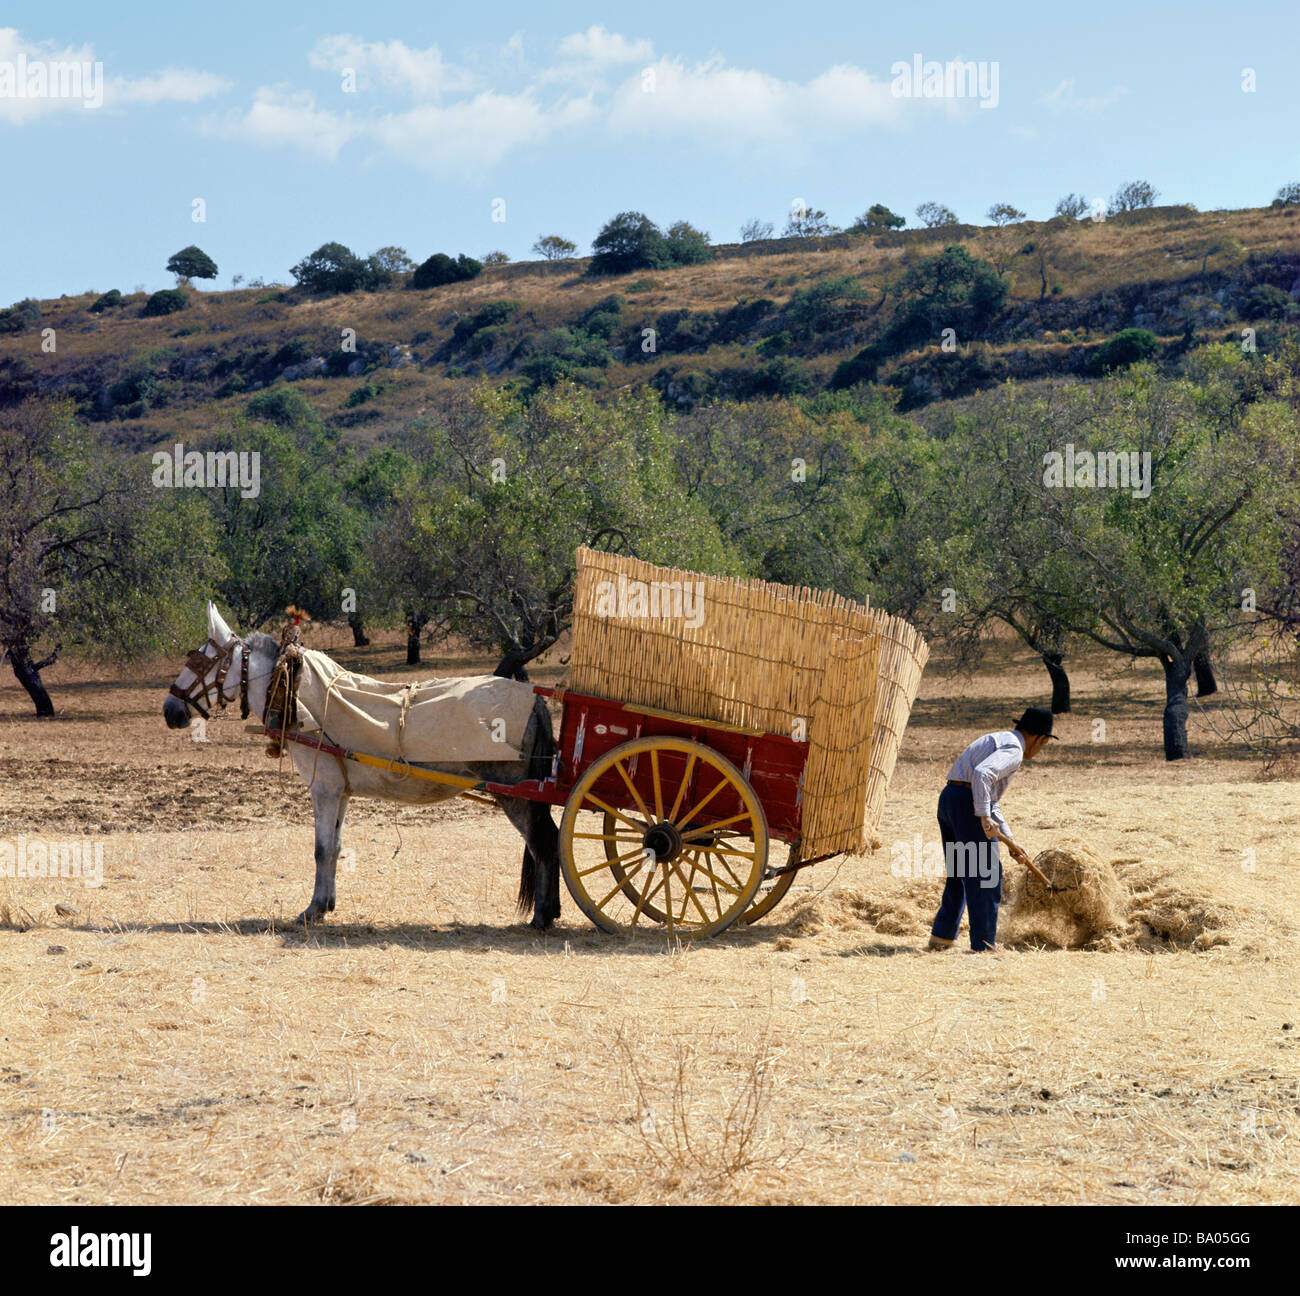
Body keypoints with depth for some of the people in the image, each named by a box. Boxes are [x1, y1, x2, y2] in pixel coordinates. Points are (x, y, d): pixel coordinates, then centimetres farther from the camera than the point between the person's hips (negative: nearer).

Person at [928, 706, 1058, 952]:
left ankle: (941, 937, 28)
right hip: (968, 803, -10)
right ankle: (984, 945, -1)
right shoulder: (1013, 749, -6)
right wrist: (985, 817, -28)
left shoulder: (996, 739, 25)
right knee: (986, 876, -3)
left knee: (959, 875, 21)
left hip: (947, 801, 10)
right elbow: (982, 773, -26)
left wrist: (1010, 841, 24)